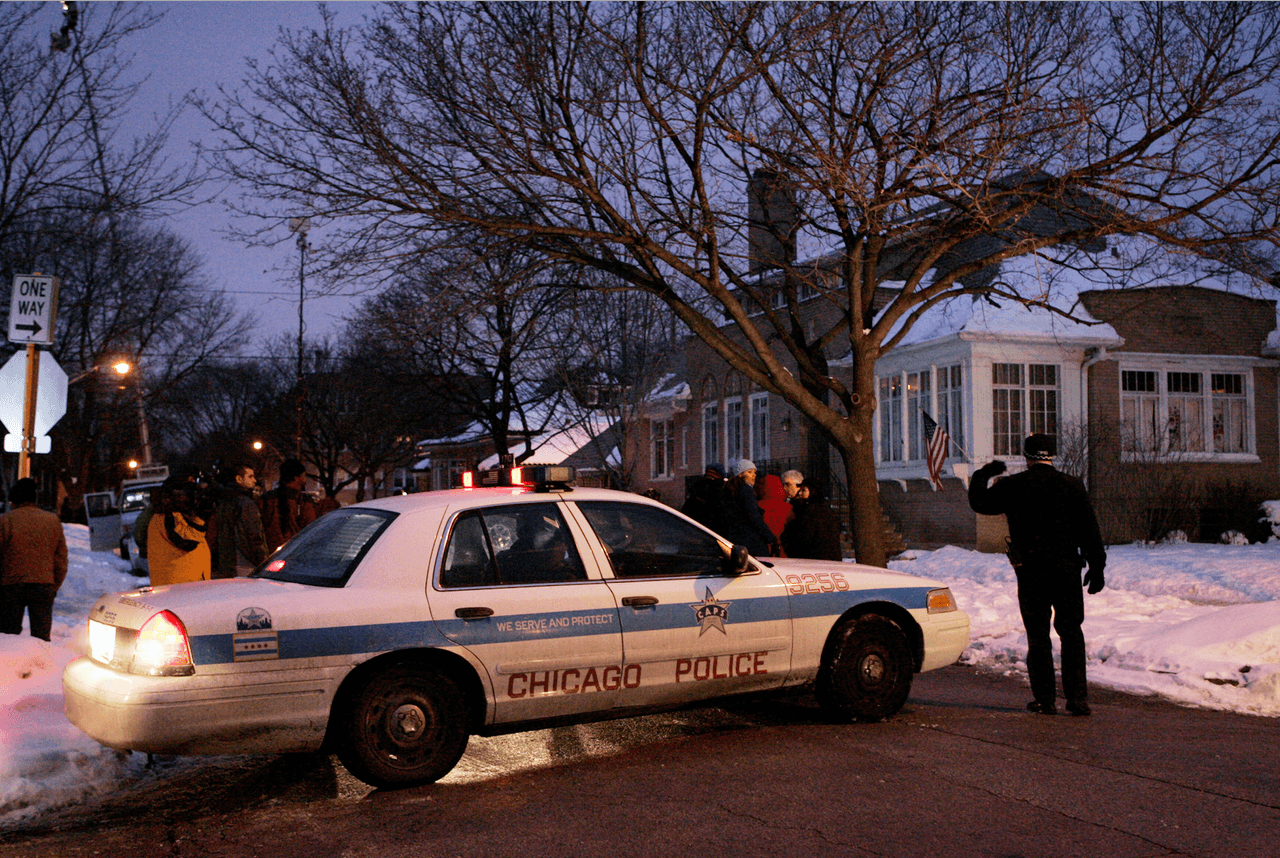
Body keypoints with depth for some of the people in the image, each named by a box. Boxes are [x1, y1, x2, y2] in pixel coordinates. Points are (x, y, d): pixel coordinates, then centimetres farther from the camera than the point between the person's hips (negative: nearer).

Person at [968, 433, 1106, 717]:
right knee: (1071, 632, 10)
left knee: (1038, 635, 7)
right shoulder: (1072, 485, 2)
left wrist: (983, 474, 25)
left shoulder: (1013, 486, -2)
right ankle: (1078, 697, 6)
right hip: (1067, 568, 1)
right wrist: (1096, 567, 8)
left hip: (1030, 571, -1)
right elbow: (1090, 530, 2)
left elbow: (979, 502, 11)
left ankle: (1045, 699, 9)